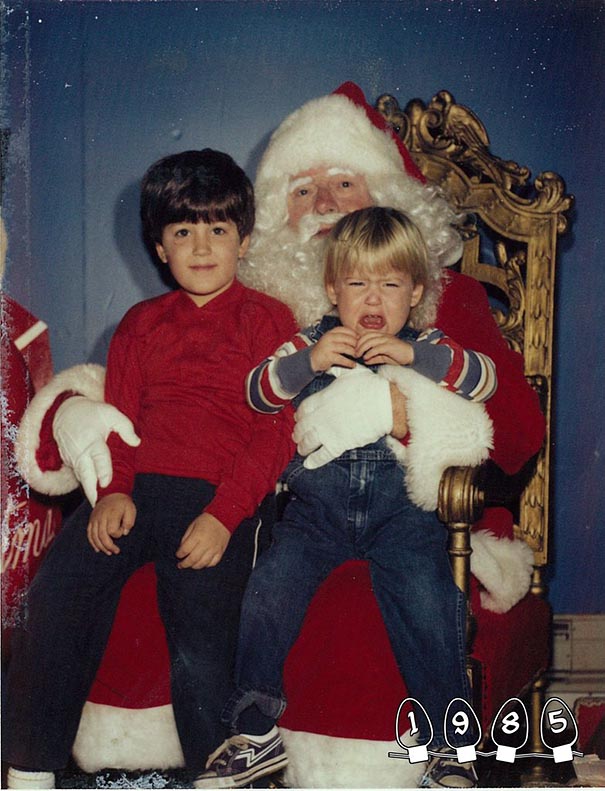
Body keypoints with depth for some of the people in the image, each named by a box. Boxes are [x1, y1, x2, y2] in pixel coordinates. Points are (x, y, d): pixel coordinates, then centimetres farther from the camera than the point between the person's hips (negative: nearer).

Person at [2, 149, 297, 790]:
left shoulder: (267, 320, 9)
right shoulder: (141, 323, 22)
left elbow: (274, 434, 1)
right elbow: (118, 417, 14)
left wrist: (223, 515, -12)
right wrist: (114, 490, -5)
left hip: (217, 497, -3)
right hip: (135, 490, 4)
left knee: (199, 650, -19)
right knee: (52, 600, -15)